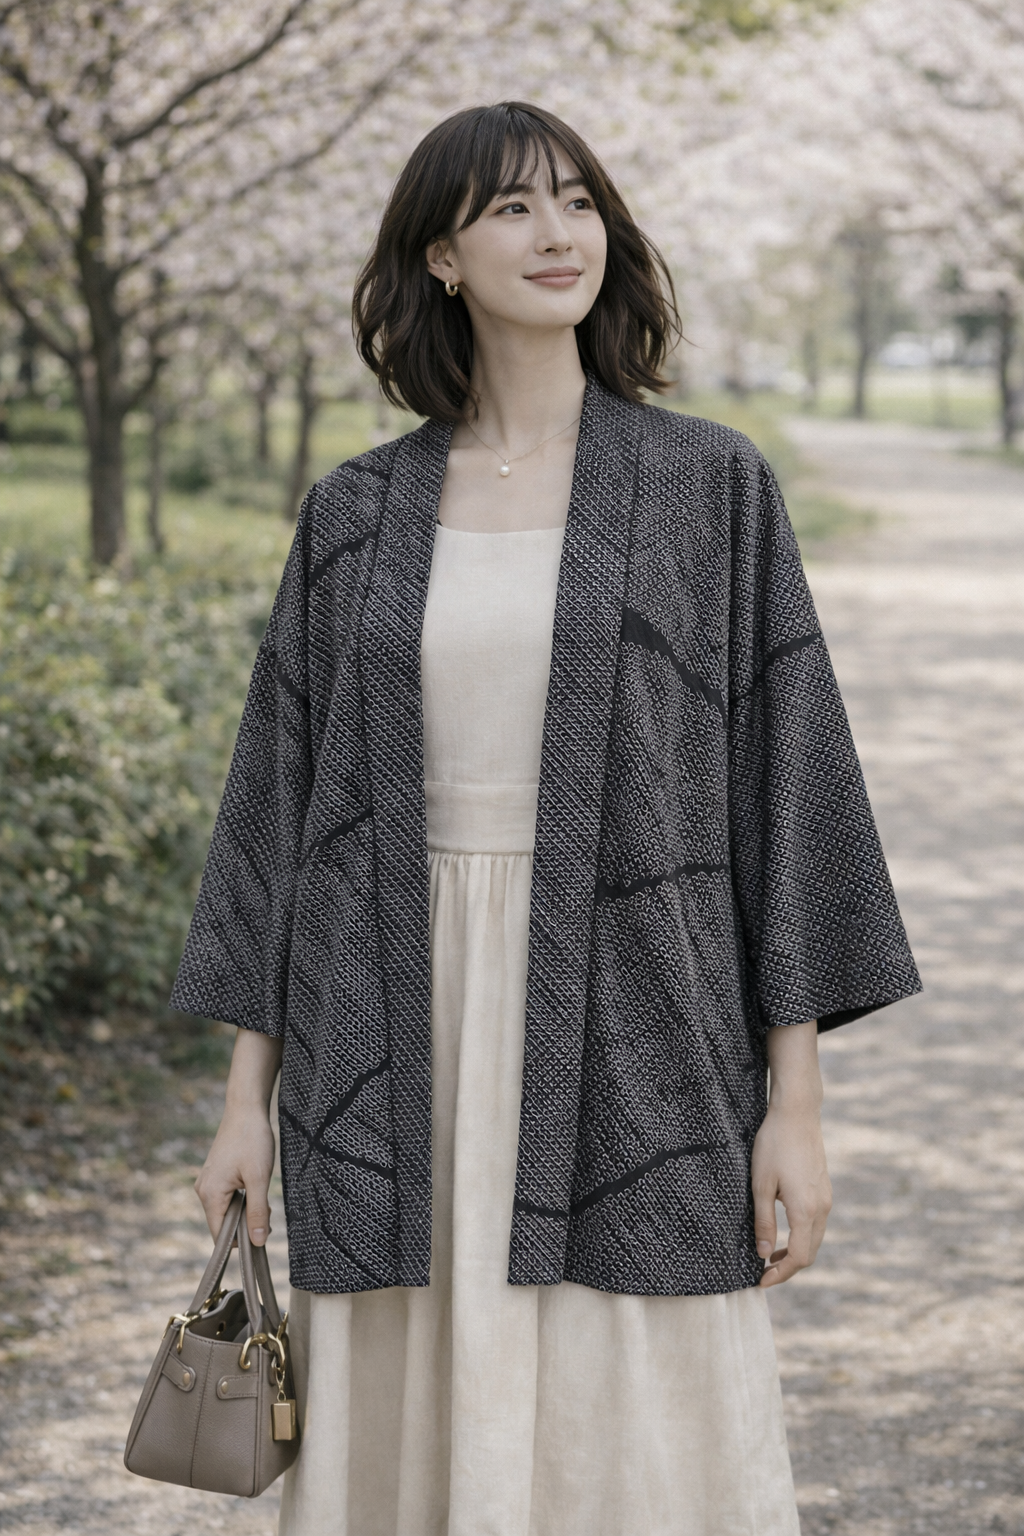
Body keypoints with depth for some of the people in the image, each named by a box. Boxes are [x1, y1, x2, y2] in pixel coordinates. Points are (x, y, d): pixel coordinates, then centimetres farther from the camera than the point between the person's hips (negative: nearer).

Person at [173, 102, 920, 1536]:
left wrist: (797, 1100, -5)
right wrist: (248, 1094, 6)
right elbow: (285, 789, 10)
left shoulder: (713, 487, 1)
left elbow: (783, 773, -1)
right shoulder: (356, 517, 7)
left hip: (630, 1035, -2)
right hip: (405, 1043, 2)